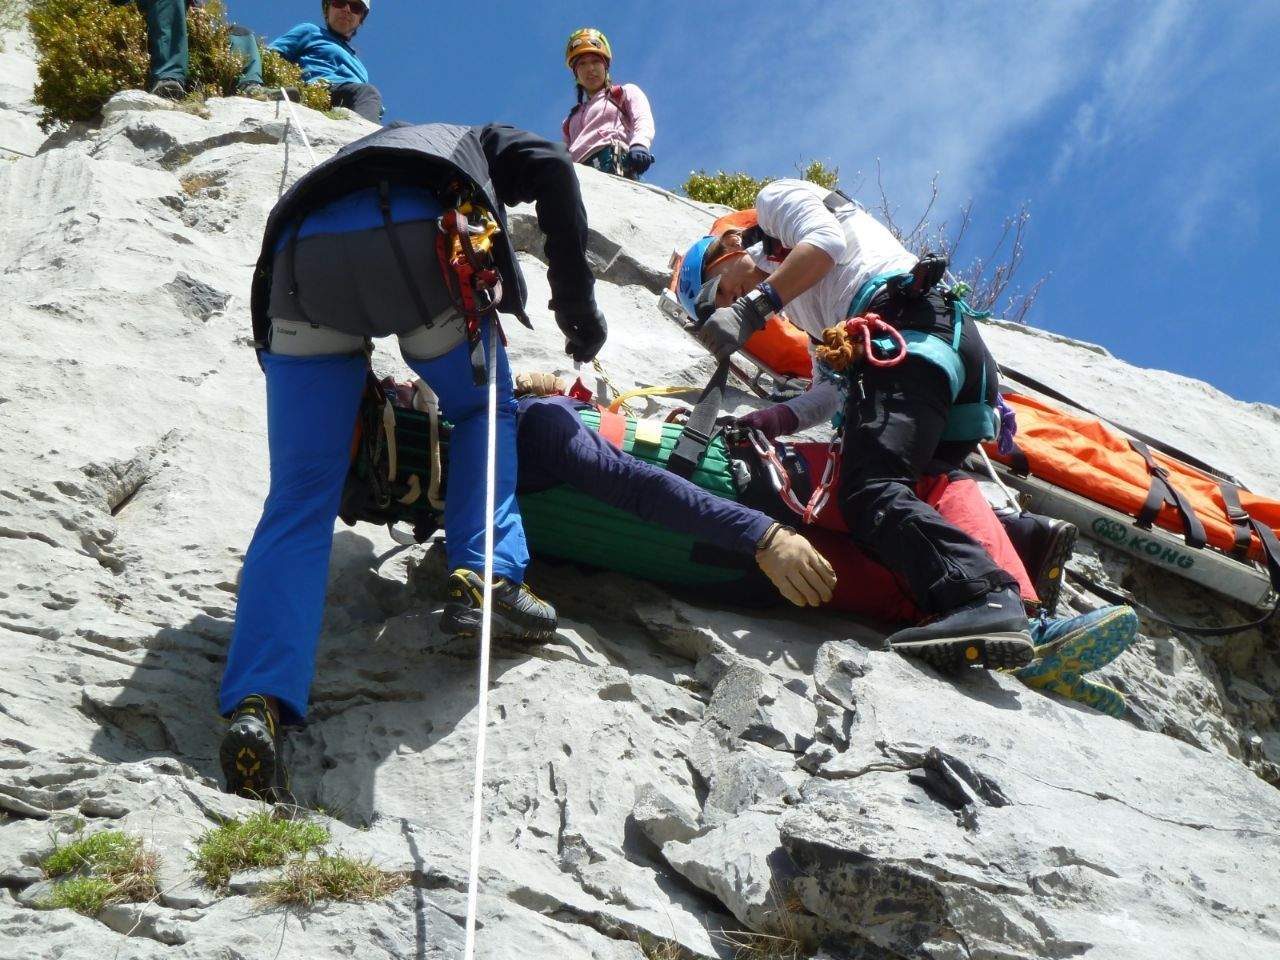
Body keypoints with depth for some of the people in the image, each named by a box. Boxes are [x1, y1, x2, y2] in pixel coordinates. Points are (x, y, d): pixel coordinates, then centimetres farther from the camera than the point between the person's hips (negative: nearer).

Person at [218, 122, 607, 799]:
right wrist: (575, 296, 15)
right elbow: (550, 167, 14)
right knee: (484, 410, 25)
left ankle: (258, 702, -14)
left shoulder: (348, 162, 48)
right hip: (419, 242, -3)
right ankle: (484, 579, 4)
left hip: (298, 260, 3)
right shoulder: (479, 142, 38)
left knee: (299, 496, 3)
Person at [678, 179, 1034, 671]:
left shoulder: (776, 198, 22)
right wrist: (754, 425, 19)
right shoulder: (817, 314, 42)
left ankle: (984, 600, -44)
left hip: (911, 322, -10)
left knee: (871, 491, -25)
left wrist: (753, 308, -6)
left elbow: (826, 242, -1)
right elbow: (830, 394, 28)